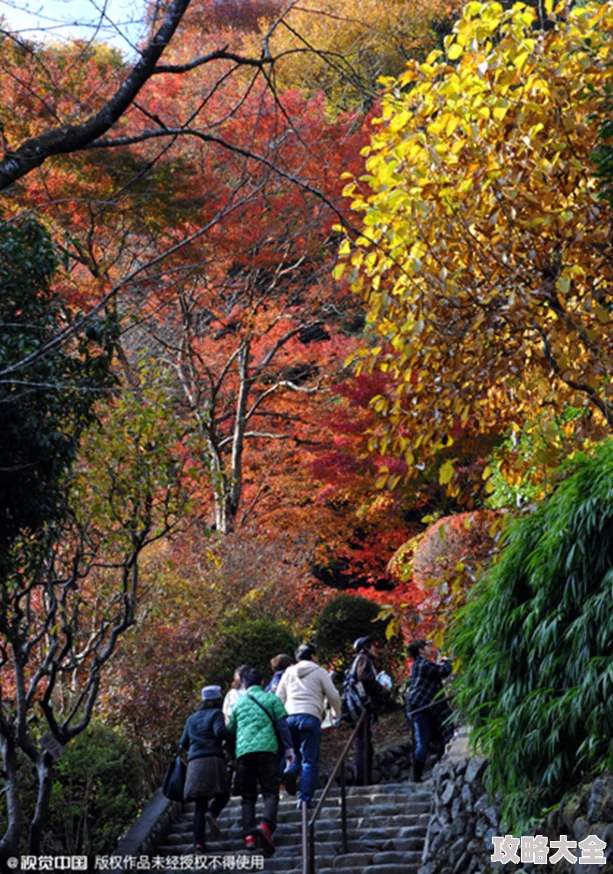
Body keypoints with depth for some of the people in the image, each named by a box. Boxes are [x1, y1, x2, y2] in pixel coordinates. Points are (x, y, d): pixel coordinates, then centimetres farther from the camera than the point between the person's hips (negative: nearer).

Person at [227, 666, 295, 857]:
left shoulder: (238, 703, 20)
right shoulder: (271, 699, 11)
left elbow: (230, 731, 23)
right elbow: (282, 725, 2)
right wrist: (289, 749, 2)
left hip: (243, 752, 2)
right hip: (266, 748, -2)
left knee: (248, 796, 9)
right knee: (270, 792, -3)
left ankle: (249, 834, -6)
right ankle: (267, 825, -28)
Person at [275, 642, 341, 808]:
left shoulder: (289, 672, 19)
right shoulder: (320, 672, 9)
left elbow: (279, 697, 17)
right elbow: (333, 696, 6)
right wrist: (336, 713, 23)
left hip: (290, 717, 4)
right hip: (310, 717, -4)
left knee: (298, 753, 17)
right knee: (310, 761, 0)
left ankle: (290, 772, -14)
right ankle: (305, 798, -7)